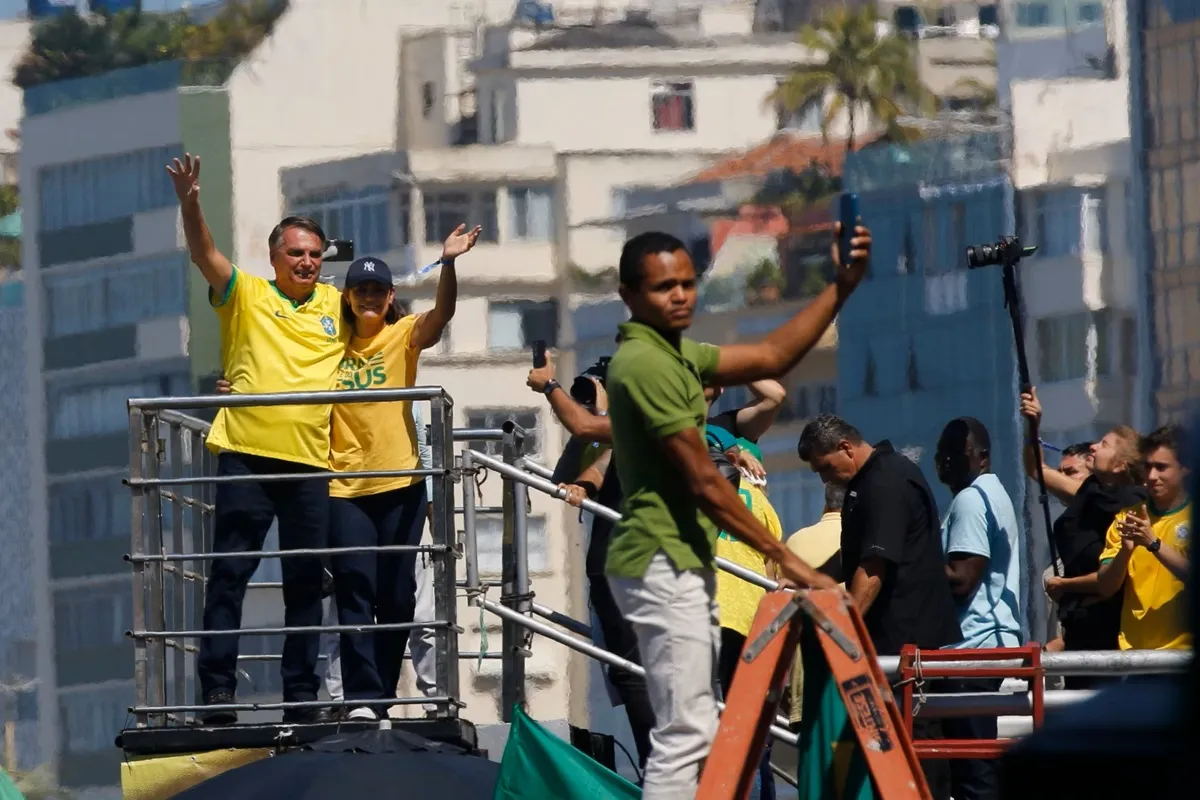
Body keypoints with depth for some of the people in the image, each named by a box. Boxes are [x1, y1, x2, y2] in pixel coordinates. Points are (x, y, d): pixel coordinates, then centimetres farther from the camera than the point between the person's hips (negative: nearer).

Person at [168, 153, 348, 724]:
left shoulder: (337, 305, 14)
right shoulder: (246, 295, 5)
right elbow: (203, 255, -9)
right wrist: (189, 205, -27)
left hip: (310, 462, 3)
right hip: (246, 456, -3)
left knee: (306, 581, 6)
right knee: (229, 574, -5)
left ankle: (301, 693, 12)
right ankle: (217, 691, -4)